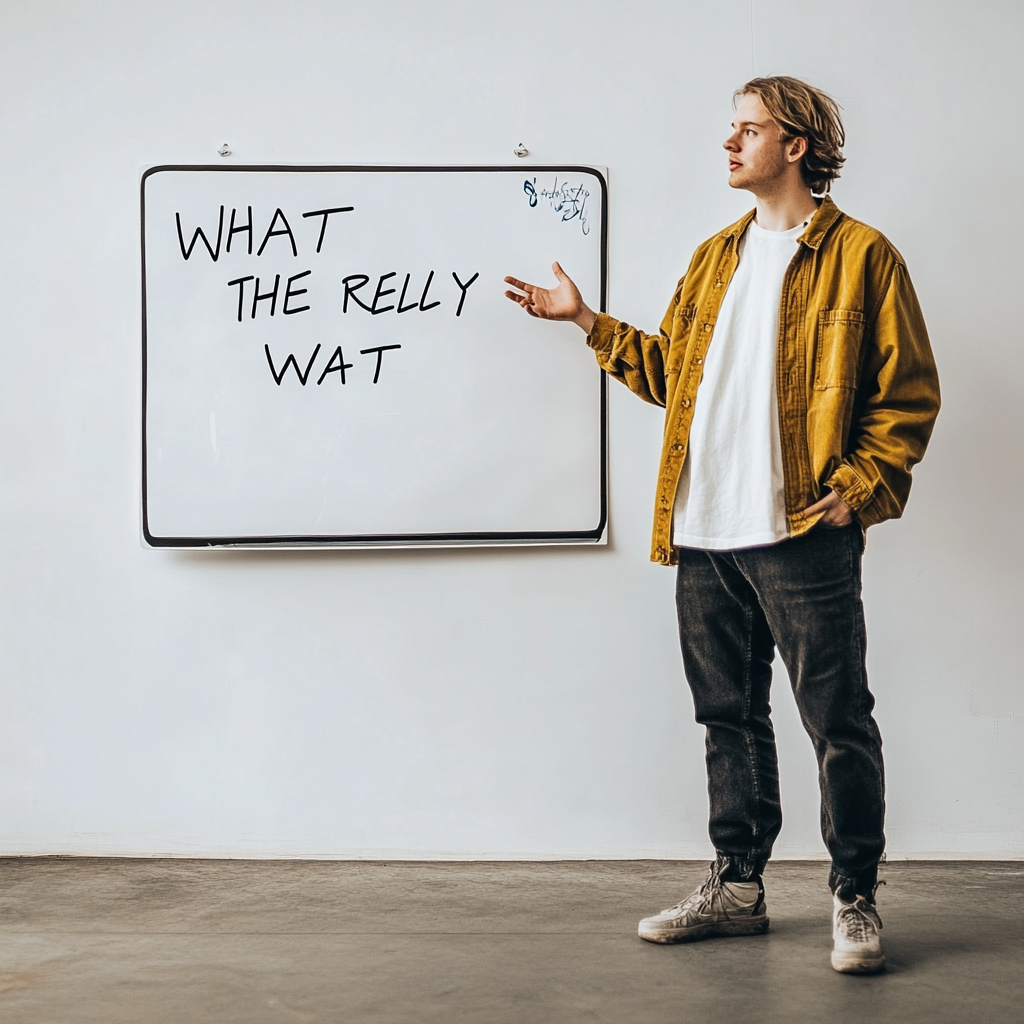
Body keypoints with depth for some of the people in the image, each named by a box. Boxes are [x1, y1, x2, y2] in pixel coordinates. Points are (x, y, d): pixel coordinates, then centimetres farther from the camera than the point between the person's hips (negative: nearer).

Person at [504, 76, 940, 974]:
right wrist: (588, 320, 17)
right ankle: (737, 888, 25)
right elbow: (670, 369, 21)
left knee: (838, 721, -1)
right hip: (704, 532, 7)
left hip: (801, 532, -6)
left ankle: (855, 900, 11)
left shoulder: (860, 255, -2)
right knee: (729, 715, 14)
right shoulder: (715, 258, 19)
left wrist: (858, 487, -12)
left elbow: (909, 394, -4)